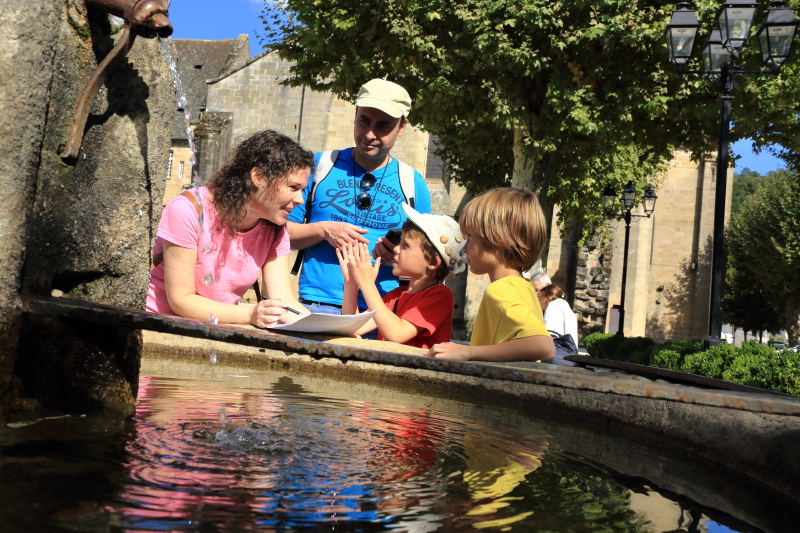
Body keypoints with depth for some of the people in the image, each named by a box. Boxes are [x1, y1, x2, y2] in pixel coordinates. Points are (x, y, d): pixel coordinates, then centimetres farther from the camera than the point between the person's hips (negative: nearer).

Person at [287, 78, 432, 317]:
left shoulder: (413, 184, 10)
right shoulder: (320, 165, 9)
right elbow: (281, 232, 10)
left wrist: (398, 257, -7)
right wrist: (323, 230, -8)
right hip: (318, 306, -1)